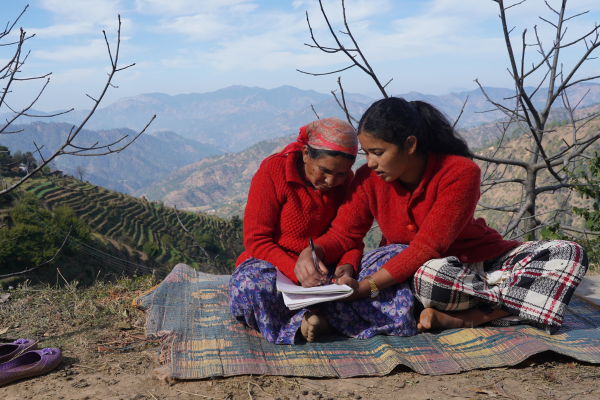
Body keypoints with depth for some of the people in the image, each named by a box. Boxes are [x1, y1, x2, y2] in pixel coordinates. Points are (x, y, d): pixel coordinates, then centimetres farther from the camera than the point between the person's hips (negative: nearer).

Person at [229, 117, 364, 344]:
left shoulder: (346, 181, 2)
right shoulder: (272, 172, -12)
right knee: (249, 283, -39)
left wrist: (348, 264, -19)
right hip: (271, 265, -3)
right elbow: (256, 240, -14)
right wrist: (296, 272, -30)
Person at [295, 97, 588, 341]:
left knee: (570, 253, -20)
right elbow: (342, 233, -5)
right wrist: (311, 253, -28)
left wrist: (365, 287, -36)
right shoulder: (369, 180, -10)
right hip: (410, 272, 0)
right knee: (428, 275, -40)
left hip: (478, 260, 1)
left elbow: (427, 247, -29)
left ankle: (463, 318, -31)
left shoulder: (461, 173, -24)